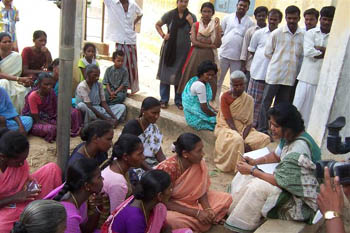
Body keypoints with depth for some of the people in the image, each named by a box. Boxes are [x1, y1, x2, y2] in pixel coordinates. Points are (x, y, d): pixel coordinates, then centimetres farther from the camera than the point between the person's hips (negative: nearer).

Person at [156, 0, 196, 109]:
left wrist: (191, 22, -14)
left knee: (180, 75, 7)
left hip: (183, 50, 1)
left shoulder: (192, 17, 0)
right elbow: (157, 25, 10)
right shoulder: (169, 15, -2)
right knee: (166, 73, 4)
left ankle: (179, 100, 19)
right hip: (169, 49, -1)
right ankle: (164, 100, 14)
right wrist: (163, 35, -3)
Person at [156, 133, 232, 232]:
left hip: (194, 200, 5)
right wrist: (196, 213, -28)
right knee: (169, 219, -38)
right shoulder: (167, 168, -29)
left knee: (226, 198, -4)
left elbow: (202, 190, -2)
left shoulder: (200, 163, -14)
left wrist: (208, 209, -21)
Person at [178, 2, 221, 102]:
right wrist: (210, 45, -9)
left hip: (209, 57, -1)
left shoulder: (216, 26, 5)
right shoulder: (195, 25, 6)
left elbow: (218, 44, -7)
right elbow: (194, 41, -7)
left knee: (207, 80, -2)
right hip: (196, 56, 1)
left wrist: (217, 28, -13)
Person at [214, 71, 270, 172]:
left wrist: (243, 138, -22)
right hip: (226, 128, -4)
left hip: (243, 129, 4)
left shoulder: (249, 99, 1)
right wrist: (241, 139, -24)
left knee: (264, 138, -21)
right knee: (236, 140, -37)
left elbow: (249, 122, -3)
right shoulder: (225, 97, -8)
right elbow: (229, 121, -14)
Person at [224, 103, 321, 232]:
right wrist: (255, 161, -2)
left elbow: (279, 181, -27)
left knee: (257, 187, -27)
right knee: (246, 175, 4)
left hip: (301, 201, -10)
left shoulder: (298, 151, -32)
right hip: (291, 183, 10)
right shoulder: (290, 136, -4)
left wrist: (252, 170, -18)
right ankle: (231, 210, 10)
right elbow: (276, 156, 13)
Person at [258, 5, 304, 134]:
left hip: (290, 76, 2)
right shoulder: (276, 33, -2)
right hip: (275, 74, -2)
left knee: (282, 104, 10)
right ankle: (262, 129, 10)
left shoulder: (304, 36, 1)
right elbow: (268, 52, 3)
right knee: (266, 102, 1)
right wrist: (279, 61, 3)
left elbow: (303, 55, 11)